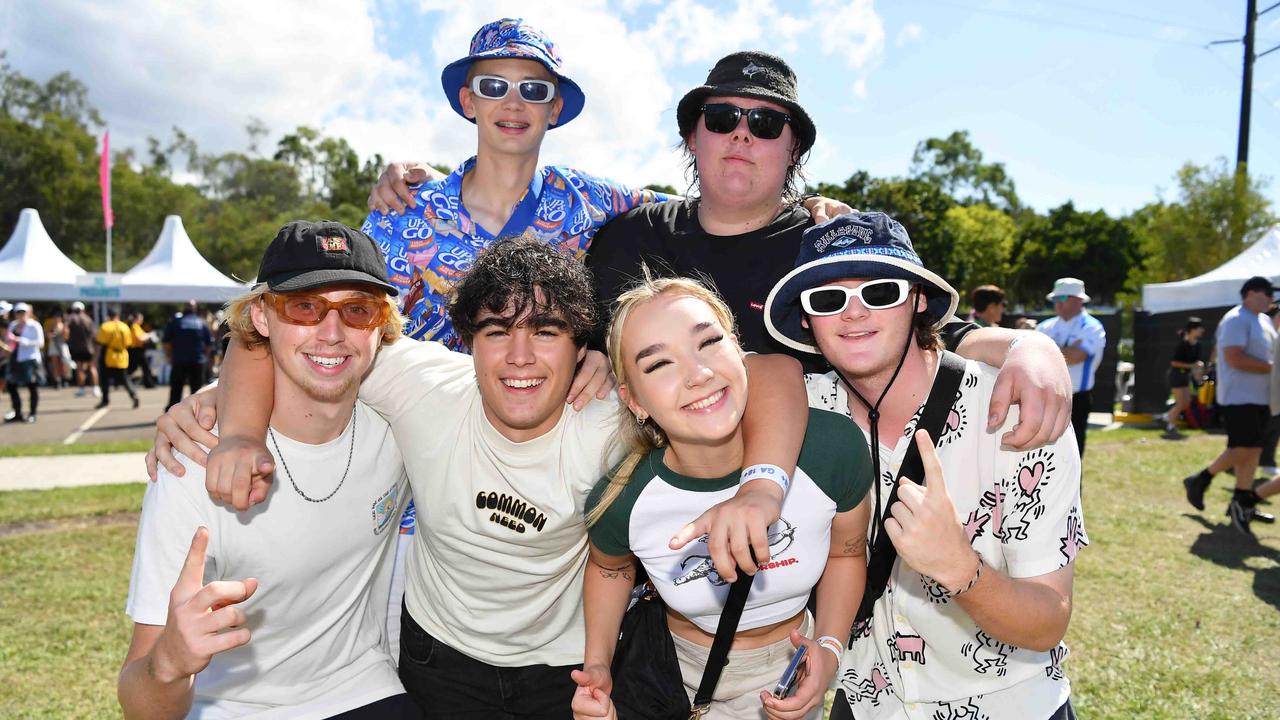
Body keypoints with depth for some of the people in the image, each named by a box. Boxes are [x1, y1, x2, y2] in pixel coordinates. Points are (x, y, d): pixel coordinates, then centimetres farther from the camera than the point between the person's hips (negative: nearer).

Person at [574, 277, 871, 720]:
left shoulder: (833, 447, -29)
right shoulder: (619, 500, -28)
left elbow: (846, 551, -6)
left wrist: (829, 646, -17)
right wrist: (597, 666, -13)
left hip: (790, 666, 1)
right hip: (680, 672, 0)